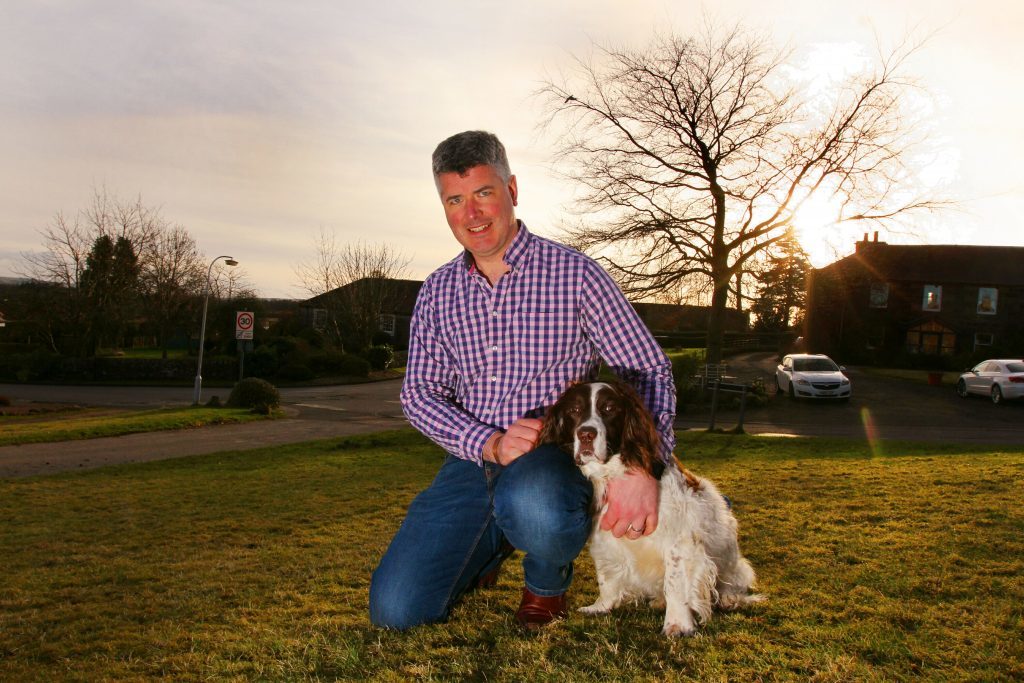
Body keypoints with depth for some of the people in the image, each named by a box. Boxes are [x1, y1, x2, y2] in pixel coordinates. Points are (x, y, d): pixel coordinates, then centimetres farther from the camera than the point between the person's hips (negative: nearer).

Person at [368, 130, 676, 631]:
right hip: (473, 460, 4)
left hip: (557, 454, -3)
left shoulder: (576, 274, -5)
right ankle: (484, 550, 22)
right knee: (395, 609, -10)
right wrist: (489, 444, -15)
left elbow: (649, 372, -7)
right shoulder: (437, 292, 7)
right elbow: (419, 394, 4)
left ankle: (547, 578, -2)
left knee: (532, 507, -41)